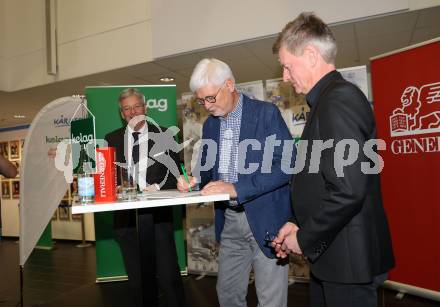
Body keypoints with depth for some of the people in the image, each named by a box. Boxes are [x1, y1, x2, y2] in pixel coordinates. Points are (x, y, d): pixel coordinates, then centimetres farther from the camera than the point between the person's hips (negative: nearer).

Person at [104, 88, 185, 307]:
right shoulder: (112, 139, 10)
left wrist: (159, 187, -13)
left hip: (158, 213, -2)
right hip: (126, 215, 3)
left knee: (169, 276, -1)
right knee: (137, 278, 15)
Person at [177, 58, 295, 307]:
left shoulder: (266, 113, -10)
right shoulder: (210, 124, 9)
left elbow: (287, 164, -18)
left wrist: (237, 189, -24)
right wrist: (194, 179, -6)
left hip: (266, 218, -5)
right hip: (230, 221, 6)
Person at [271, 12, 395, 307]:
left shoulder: (339, 99, -20)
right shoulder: (331, 98, 11)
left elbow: (348, 190, -29)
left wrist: (305, 239, -15)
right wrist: (300, 226, 7)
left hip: (348, 260, -9)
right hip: (331, 256, 9)